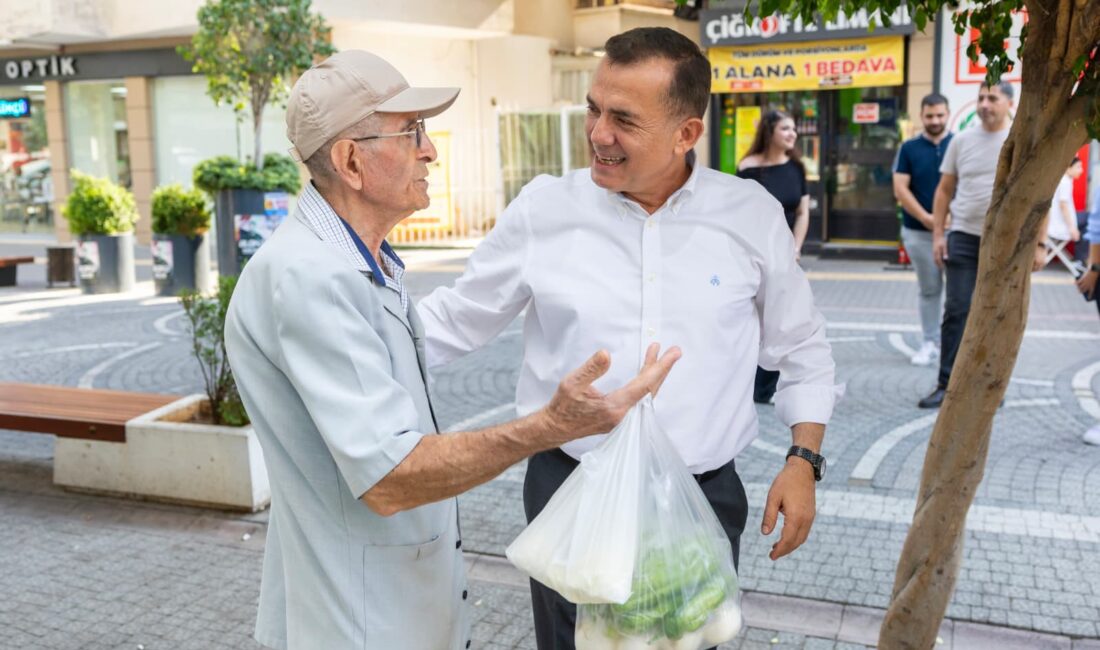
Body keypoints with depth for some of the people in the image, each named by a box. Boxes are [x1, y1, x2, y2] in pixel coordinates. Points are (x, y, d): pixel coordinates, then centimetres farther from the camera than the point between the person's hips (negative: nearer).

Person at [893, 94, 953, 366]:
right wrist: (926, 218, -13)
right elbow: (900, 189, -3)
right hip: (918, 231, 1)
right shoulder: (909, 148, 4)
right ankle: (931, 342, 18)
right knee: (929, 289, 9)